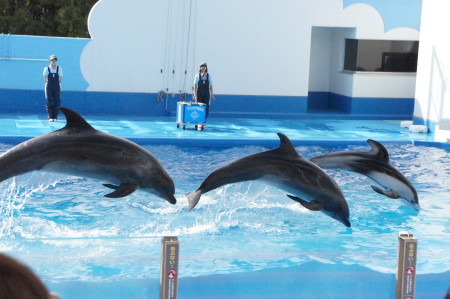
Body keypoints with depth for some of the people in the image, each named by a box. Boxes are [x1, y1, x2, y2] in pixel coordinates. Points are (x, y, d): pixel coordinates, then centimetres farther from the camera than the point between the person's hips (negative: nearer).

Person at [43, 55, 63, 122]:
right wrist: (47, 83, -4)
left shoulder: (59, 68, 3)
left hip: (57, 87, 1)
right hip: (49, 87, -1)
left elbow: (60, 78, 9)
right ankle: (50, 117, 0)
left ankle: (55, 116, 6)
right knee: (49, 102, -3)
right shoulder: (47, 69, -1)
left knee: (57, 102, -1)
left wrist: (58, 83, -1)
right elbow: (45, 78, 5)